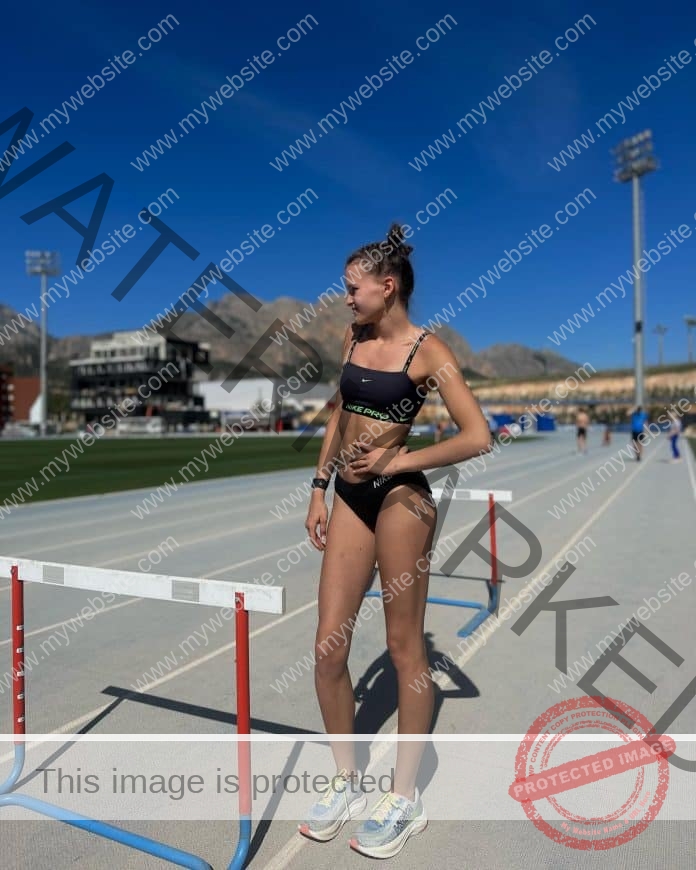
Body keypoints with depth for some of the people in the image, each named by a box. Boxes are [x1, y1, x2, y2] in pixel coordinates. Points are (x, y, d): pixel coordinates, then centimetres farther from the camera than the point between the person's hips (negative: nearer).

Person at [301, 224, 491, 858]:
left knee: (405, 647, 6)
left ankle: (406, 799, 25)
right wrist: (320, 488, 13)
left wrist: (399, 459, -12)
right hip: (350, 498, 6)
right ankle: (347, 783, 28)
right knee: (328, 650, 7)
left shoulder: (427, 350, -8)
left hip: (399, 498, -6)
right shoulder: (353, 338, 10)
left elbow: (478, 438, -14)